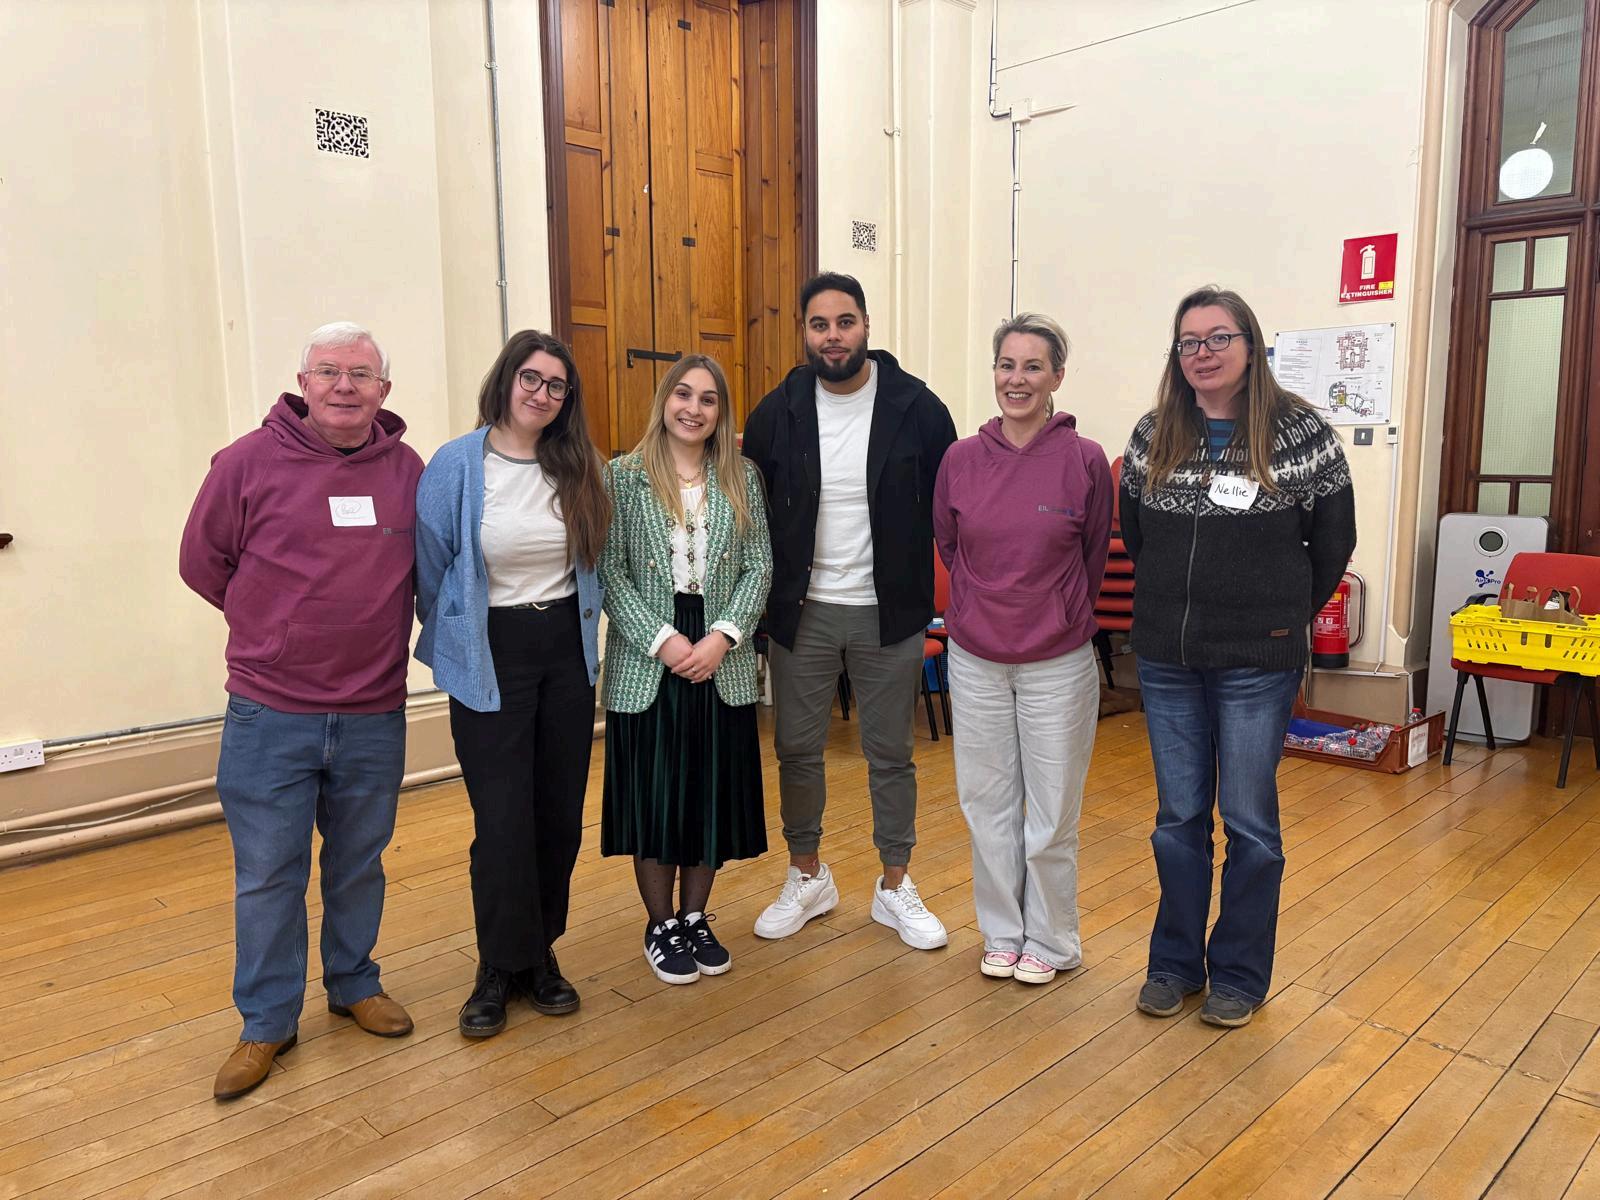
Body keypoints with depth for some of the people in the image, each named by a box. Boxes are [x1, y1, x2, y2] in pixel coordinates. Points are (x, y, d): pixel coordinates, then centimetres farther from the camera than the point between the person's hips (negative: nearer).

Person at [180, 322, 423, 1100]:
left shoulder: (408, 471, -1)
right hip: (270, 715, -2)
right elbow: (202, 562, 2)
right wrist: (281, 627, 5)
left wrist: (373, 626, 6)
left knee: (359, 864, 18)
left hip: (374, 715, 2)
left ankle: (354, 984, 38)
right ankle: (267, 1021, 26)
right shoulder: (250, 462, -8)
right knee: (267, 875, 8)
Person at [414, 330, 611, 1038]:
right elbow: (431, 567, -2)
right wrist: (454, 641, 5)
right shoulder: (456, 465, -8)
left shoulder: (580, 468, 2)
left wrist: (583, 629, 10)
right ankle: (500, 967, 18)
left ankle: (541, 952, 28)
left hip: (566, 650, 4)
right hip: (489, 660, -3)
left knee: (561, 812, 9)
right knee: (503, 819, -3)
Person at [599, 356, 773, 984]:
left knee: (713, 795, 10)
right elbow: (610, 572, -6)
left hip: (723, 665, 2)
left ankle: (696, 918, 29)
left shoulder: (742, 478, 5)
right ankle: (661, 926, 25)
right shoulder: (623, 476, -1)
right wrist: (662, 640, -15)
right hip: (646, 665, -2)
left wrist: (722, 636, -12)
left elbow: (759, 567, 2)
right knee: (653, 797, 6)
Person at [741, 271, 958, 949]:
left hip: (888, 612, -1)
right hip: (800, 610, 2)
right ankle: (807, 878, 32)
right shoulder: (778, 411, -2)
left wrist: (924, 587, -3)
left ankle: (895, 887, 28)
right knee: (797, 749, 11)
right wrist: (767, 590, 1)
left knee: (891, 753, 10)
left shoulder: (916, 407, -7)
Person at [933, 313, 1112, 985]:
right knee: (988, 806, 14)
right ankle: (1002, 934, 32)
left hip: (1058, 664, -2)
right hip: (975, 661, 3)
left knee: (1051, 815, 9)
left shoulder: (1084, 461, -9)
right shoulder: (962, 459, -2)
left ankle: (1051, 942, 29)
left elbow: (1095, 558, 3)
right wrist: (985, 612, 11)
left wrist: (1056, 618, 10)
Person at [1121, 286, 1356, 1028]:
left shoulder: (1299, 432, -7)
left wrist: (1285, 616, 6)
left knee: (1249, 820, 7)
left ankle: (1240, 973, 25)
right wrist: (1182, 602, 11)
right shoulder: (1152, 436, 3)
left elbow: (1333, 542, 2)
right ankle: (1175, 961, 28)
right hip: (1166, 658, 3)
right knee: (1178, 815, 12)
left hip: (1257, 662, -3)